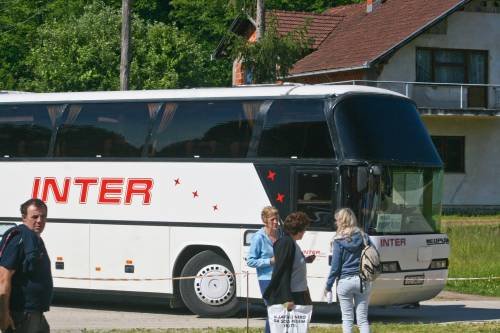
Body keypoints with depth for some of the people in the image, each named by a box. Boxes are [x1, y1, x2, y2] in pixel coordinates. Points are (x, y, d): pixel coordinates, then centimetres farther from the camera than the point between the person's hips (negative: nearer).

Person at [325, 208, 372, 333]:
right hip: (363, 281, 3)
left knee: (347, 319, 5)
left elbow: (335, 265, -5)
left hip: (345, 281, -3)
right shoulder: (363, 237, 5)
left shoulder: (339, 240, -5)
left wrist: (328, 285, 1)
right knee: (362, 319, 5)